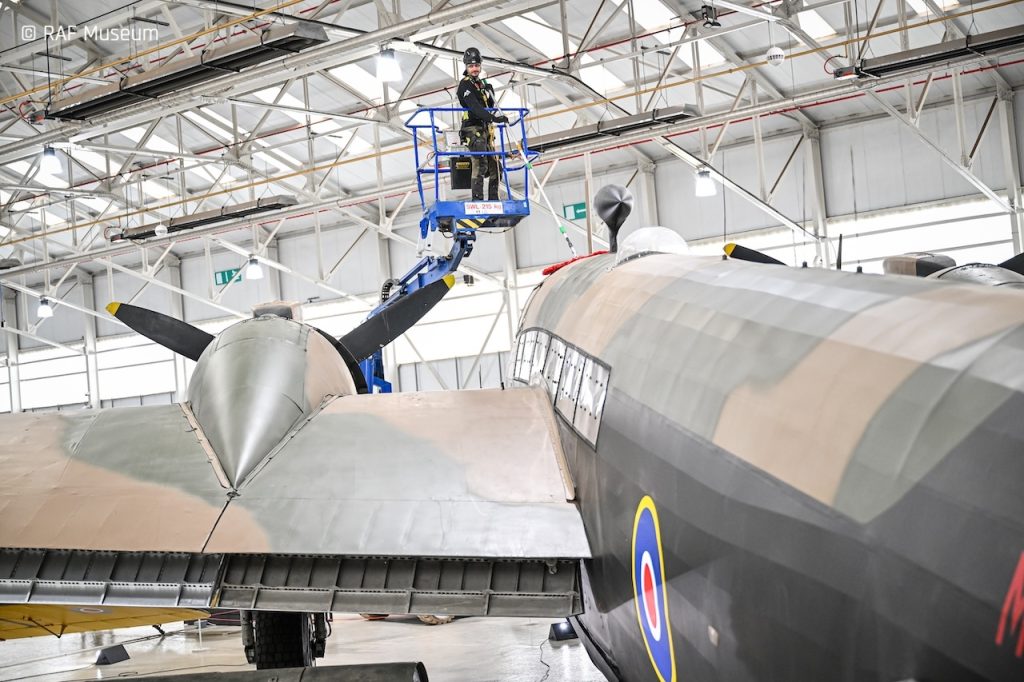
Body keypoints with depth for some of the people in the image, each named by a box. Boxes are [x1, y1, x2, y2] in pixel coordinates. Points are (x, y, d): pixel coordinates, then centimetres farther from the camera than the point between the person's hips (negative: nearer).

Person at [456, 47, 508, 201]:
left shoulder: (482, 84, 19)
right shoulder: (465, 85, -9)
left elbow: (490, 105, 25)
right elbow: (474, 107, -24)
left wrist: (490, 91, 5)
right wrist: (493, 118, -35)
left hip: (486, 129, 9)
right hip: (473, 129, -9)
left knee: (494, 164, 8)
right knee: (480, 163, -22)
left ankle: (493, 199, 14)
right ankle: (477, 199, -26)